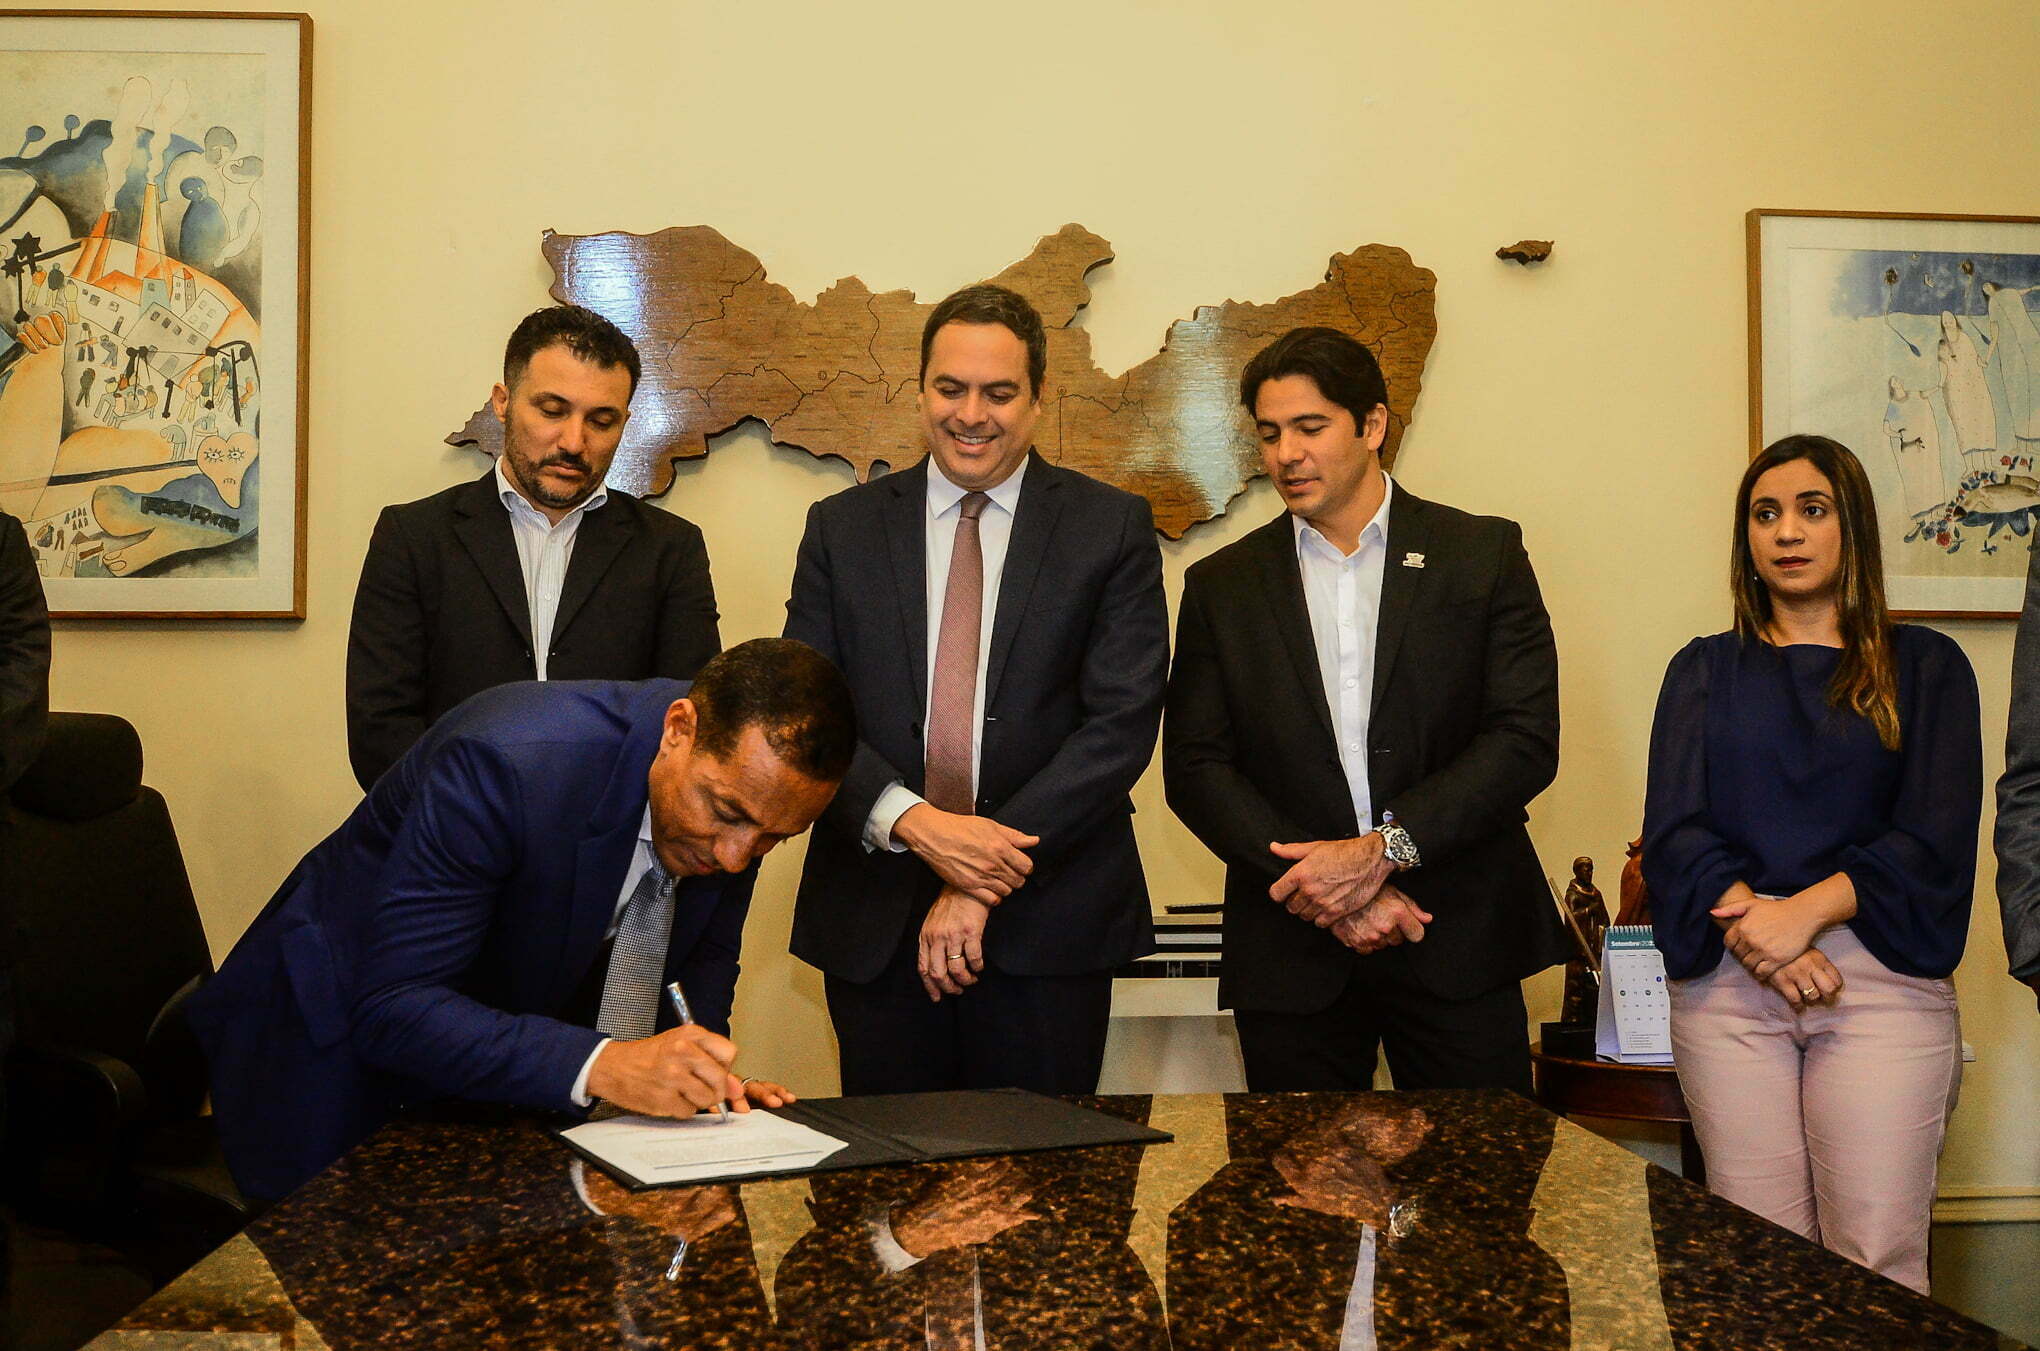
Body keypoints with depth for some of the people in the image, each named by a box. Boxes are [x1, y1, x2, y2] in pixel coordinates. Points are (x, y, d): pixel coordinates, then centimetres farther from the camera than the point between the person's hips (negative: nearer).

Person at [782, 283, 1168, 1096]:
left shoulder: (1113, 527, 2)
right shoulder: (842, 528, 8)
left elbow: (1123, 721, -7)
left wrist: (985, 883, -13)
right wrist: (914, 822, -16)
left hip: (1049, 921, -1)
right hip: (874, 925, 2)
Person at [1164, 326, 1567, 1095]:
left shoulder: (1483, 555, 4)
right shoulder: (1223, 586, 8)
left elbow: (1527, 741, -4)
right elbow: (1194, 768, 2)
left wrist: (1383, 849, -15)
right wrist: (1323, 885, -11)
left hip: (1458, 943, -1)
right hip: (1290, 957, 1)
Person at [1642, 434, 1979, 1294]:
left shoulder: (1925, 668, 12)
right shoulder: (1705, 671, 15)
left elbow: (1936, 836, 0)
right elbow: (1673, 829, 4)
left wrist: (1806, 910, -14)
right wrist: (1758, 935, -13)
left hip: (1881, 982, -1)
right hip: (1727, 978, 1)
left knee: (1878, 1260, -7)